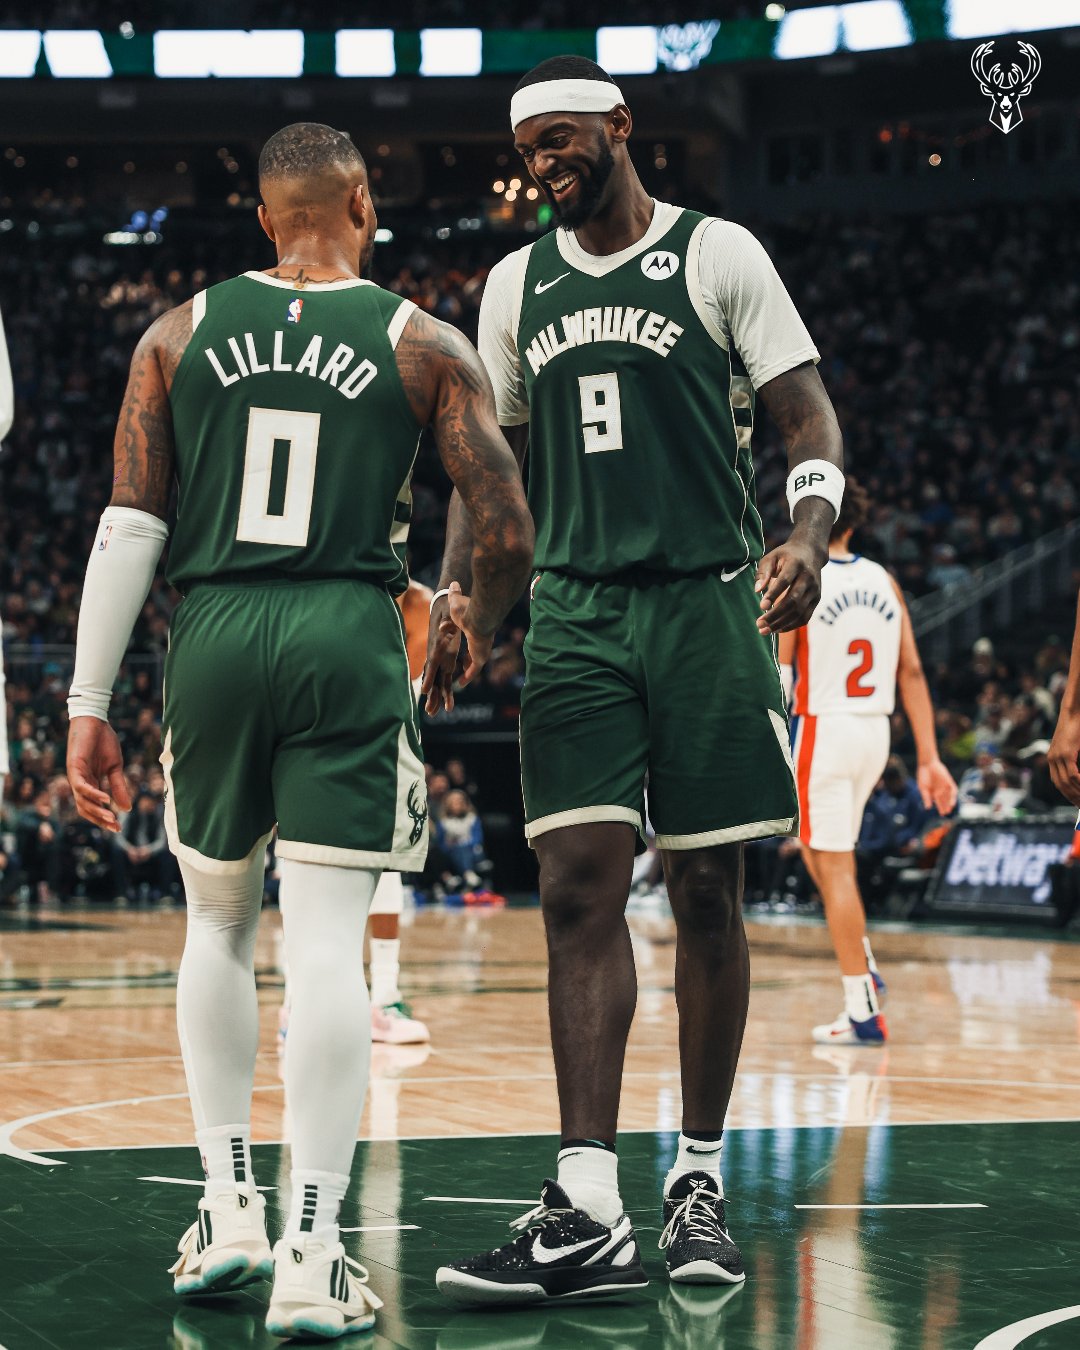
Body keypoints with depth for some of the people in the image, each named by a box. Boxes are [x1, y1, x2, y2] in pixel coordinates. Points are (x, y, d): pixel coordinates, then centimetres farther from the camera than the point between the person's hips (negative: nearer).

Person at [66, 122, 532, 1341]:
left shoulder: (180, 333, 10)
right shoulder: (425, 345, 6)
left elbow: (126, 528, 3)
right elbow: (506, 535, 1)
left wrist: (88, 704, 4)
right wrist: (479, 629, 22)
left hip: (213, 633, 2)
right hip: (348, 640, -2)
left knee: (217, 924, 20)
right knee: (327, 942, -3)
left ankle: (228, 1212, 20)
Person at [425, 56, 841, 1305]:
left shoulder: (718, 255, 0)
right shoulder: (518, 283, 13)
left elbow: (808, 418, -2)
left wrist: (808, 535, -21)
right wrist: (451, 596, 5)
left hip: (707, 604, -3)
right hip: (573, 612, 3)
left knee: (705, 895, 2)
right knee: (578, 890, -9)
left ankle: (699, 1182, 14)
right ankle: (587, 1212, -13)